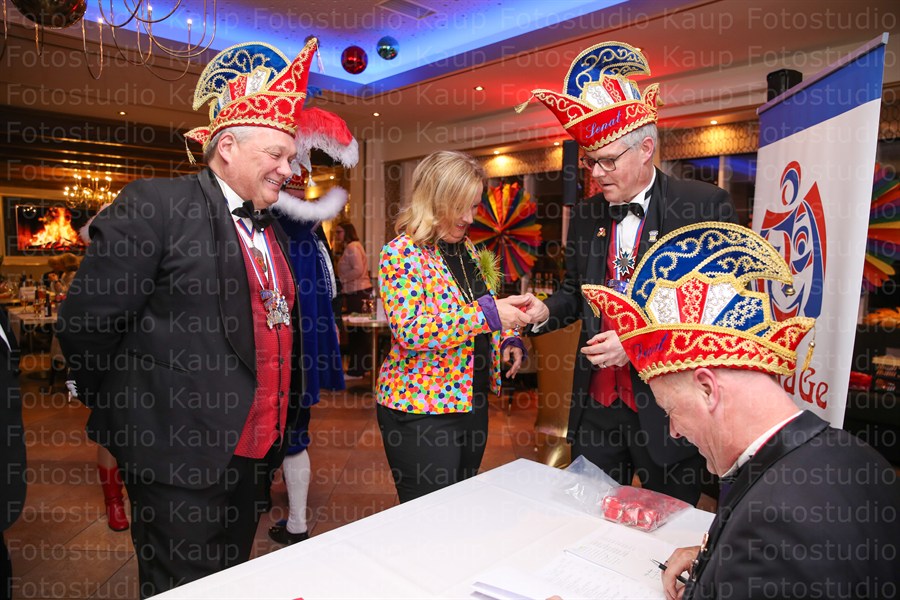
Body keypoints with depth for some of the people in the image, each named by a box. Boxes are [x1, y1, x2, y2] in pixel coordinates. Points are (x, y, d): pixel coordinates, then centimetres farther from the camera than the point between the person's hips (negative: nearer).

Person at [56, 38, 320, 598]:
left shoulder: (270, 230, 11)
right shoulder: (155, 205, -13)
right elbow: (87, 321, -12)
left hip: (257, 451, 7)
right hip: (182, 456, -7)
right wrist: (116, 413, 0)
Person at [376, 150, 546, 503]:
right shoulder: (402, 253, -14)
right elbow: (409, 331, -25)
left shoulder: (468, 251, 9)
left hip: (472, 400, 7)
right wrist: (487, 313, -29)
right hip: (421, 408, -7)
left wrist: (509, 339, 0)